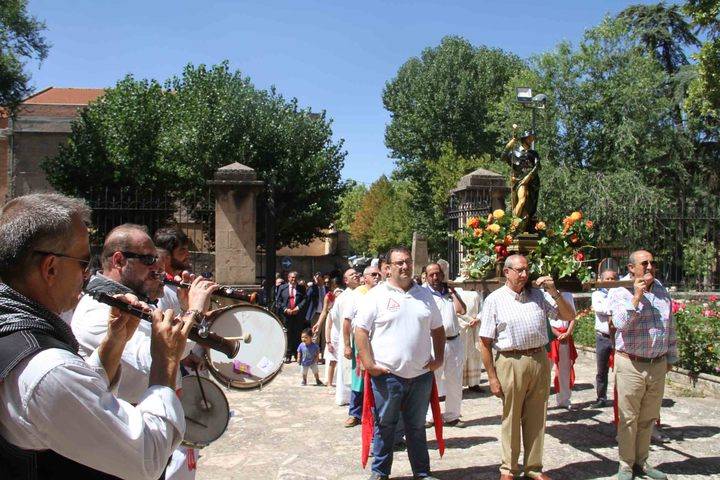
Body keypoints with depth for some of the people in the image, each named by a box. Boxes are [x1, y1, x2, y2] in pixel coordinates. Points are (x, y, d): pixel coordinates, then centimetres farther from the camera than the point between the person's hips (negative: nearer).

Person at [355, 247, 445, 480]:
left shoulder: (425, 294, 9)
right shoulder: (376, 295, -5)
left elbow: (437, 329, 16)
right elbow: (360, 330, -6)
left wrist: (439, 357, 5)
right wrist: (369, 364, -13)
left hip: (421, 374, 3)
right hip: (387, 374, -3)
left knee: (417, 426, 16)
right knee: (384, 426, 9)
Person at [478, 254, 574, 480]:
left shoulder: (539, 295, 7)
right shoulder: (495, 300, -3)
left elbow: (568, 315, 9)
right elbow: (485, 342, -4)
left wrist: (554, 292, -6)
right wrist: (492, 377, -7)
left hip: (540, 361, 3)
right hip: (511, 363, -3)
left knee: (536, 419, 13)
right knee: (510, 419, 8)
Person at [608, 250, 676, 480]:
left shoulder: (661, 289, 10)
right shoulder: (619, 291, -7)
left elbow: (670, 326, 17)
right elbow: (621, 323, -22)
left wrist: (671, 357, 19)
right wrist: (637, 295, -24)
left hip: (658, 365, 5)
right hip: (631, 364, -5)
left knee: (648, 418, 15)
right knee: (628, 419, 3)